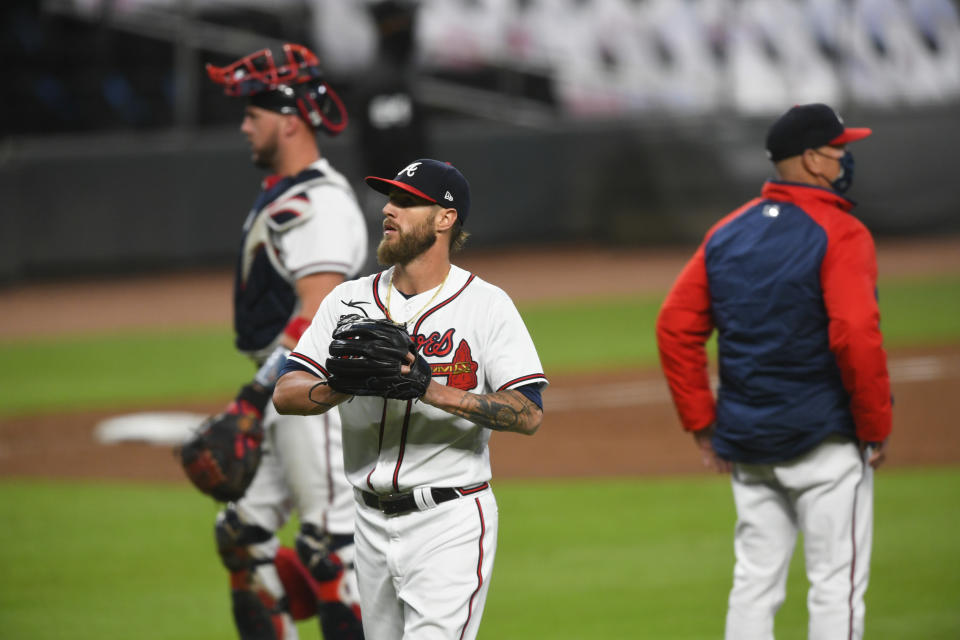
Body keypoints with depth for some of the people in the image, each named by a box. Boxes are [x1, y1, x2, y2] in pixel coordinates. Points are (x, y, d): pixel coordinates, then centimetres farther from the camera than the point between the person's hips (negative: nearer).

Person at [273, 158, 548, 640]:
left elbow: (529, 413, -14)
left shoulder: (486, 305, -4)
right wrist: (341, 387, -22)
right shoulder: (349, 300, 8)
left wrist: (435, 390, -26)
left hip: (450, 526, -5)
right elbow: (285, 393, 0)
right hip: (373, 523, 5)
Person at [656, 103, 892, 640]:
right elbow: (856, 335, -23)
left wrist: (702, 424, 10)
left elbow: (676, 328, 7)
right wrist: (876, 428, -12)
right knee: (837, 585, -2)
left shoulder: (728, 233, 9)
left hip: (744, 446, 7)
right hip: (823, 438, -6)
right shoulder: (840, 234, -12)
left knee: (755, 583, 11)